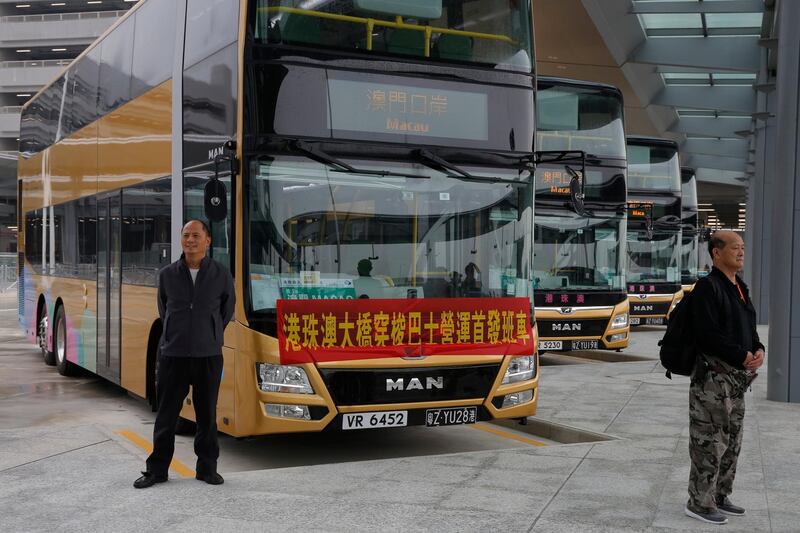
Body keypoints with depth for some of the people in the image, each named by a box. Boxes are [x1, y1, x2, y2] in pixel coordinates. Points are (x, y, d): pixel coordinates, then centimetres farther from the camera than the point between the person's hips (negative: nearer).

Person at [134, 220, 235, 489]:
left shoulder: (221, 274, -1)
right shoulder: (167, 274, 2)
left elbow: (227, 310, 13)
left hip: (208, 355, 0)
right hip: (173, 355, 1)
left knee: (207, 415, 8)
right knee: (166, 415, 6)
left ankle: (207, 467, 20)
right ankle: (157, 469, 16)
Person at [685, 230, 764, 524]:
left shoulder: (739, 288, 16)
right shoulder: (707, 287, -13)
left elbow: (749, 329, 19)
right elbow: (708, 334, -21)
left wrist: (758, 350, -1)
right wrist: (742, 356, -20)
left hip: (736, 378, 9)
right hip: (713, 376, -9)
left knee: (731, 443, 16)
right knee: (709, 442, -4)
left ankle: (720, 496, 28)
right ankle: (699, 502, 5)